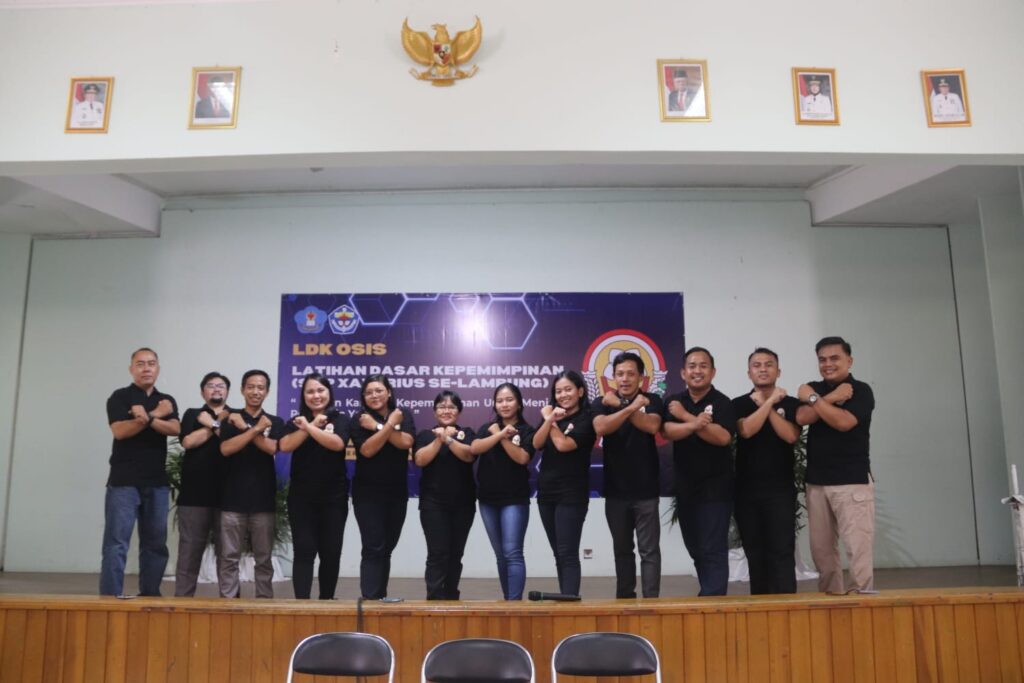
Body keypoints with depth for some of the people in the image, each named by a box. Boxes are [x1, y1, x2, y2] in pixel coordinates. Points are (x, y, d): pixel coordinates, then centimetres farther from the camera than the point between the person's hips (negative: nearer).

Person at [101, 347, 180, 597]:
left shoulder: (167, 401, 14)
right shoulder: (120, 397, 3)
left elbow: (175, 429, -4)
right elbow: (120, 430, -13)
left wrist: (147, 417, -18)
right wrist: (156, 415, -12)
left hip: (157, 483, 4)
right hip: (124, 482, -4)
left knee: (156, 543, 7)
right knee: (116, 543, -6)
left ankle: (150, 595, 15)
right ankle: (111, 597, -3)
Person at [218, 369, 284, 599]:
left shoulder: (275, 422, 8)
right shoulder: (231, 420, 7)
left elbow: (272, 448, -11)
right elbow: (226, 449, -9)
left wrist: (245, 427, -9)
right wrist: (255, 429, -16)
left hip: (263, 499, 0)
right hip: (233, 498, 0)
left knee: (263, 557, 6)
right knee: (229, 556, 1)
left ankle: (264, 600, 13)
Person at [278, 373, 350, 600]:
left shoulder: (340, 420, 3)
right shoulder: (296, 421, 7)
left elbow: (337, 444, -18)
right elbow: (284, 446, -11)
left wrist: (308, 427, -16)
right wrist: (314, 424, -14)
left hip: (333, 497, 0)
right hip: (301, 497, 0)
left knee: (331, 551, 6)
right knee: (304, 550, -5)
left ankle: (327, 600, 20)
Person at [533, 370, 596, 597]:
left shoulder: (587, 419, -7)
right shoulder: (551, 414, 11)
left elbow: (563, 444, -19)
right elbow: (536, 444, -3)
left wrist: (550, 420, -6)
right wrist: (549, 419, -15)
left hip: (572, 494, -6)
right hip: (546, 492, 6)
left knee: (568, 554, -10)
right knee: (558, 554, 11)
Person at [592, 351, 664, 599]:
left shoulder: (652, 401, 1)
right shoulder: (602, 403, 3)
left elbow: (652, 426, -19)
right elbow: (601, 428, -17)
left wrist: (620, 405, -16)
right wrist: (631, 406, -22)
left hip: (645, 490, -2)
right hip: (615, 490, 2)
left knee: (649, 549, -1)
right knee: (622, 549, 14)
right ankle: (625, 598, 25)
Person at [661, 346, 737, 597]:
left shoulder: (722, 402, -7)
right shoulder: (674, 402, 5)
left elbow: (723, 437, -21)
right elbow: (667, 432, -12)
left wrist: (686, 416, -18)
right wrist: (695, 424, -31)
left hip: (715, 487, -5)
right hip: (684, 487, 5)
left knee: (713, 549, -6)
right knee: (695, 548, 15)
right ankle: (707, 593, 29)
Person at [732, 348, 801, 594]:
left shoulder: (790, 404, 4)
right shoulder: (738, 404, 5)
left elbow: (790, 436, -12)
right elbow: (746, 430, -14)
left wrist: (766, 404, -10)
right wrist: (770, 402, -12)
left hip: (780, 489, -1)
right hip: (747, 490, 1)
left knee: (782, 551, -5)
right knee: (754, 551, 9)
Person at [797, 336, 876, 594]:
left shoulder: (860, 391, -1)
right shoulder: (814, 389, 13)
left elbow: (843, 422, -18)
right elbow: (801, 417, -6)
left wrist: (813, 398, -9)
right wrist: (832, 398, -13)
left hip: (853, 481, -4)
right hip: (816, 482, 4)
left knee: (858, 546, -9)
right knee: (821, 548, 7)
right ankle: (829, 597, 16)